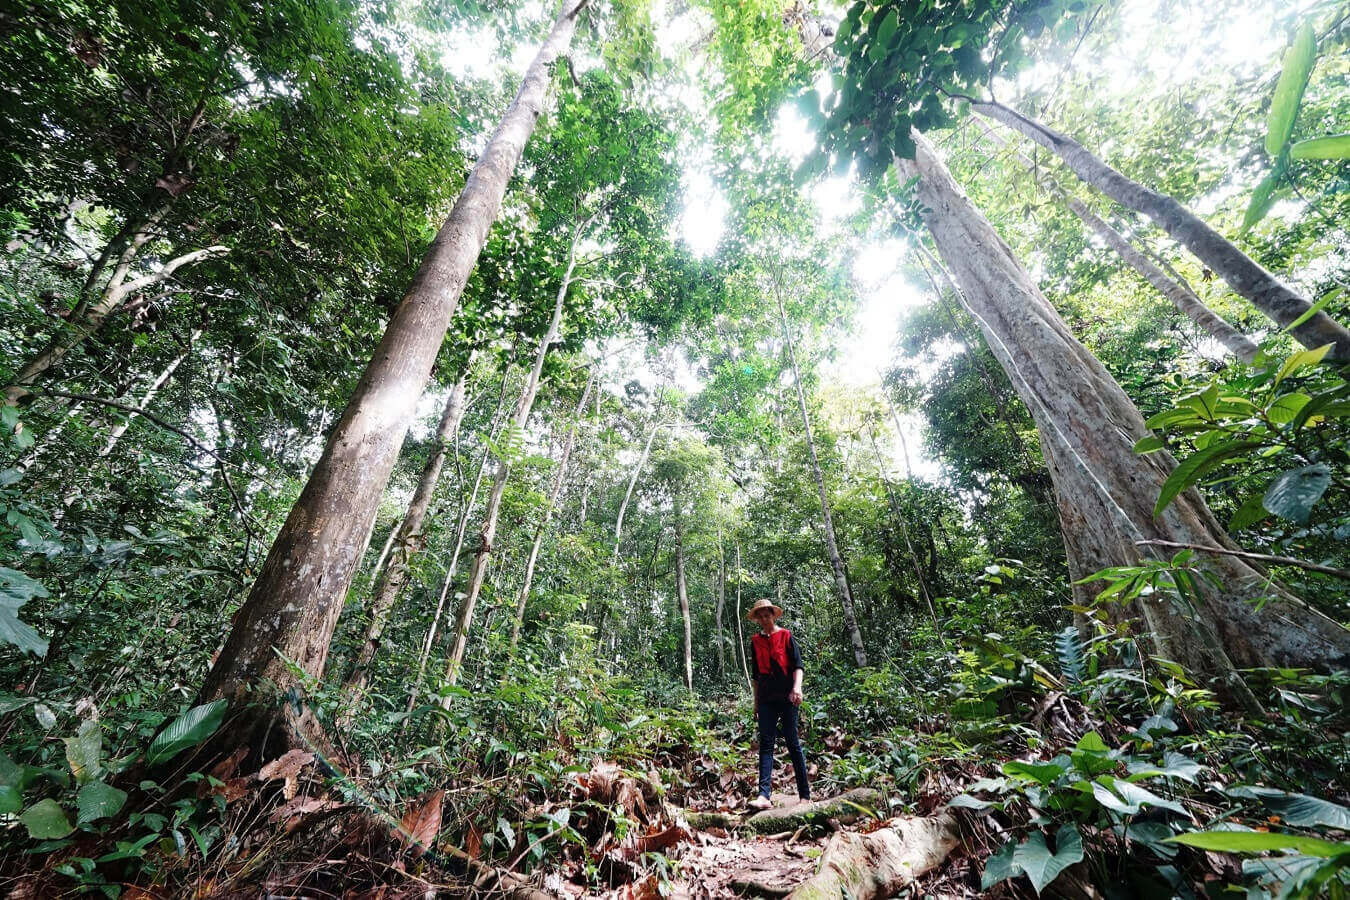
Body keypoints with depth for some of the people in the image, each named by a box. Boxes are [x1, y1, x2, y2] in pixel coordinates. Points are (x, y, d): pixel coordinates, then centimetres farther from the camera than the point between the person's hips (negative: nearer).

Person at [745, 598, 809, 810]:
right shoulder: (755, 641, 10)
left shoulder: (786, 636, 0)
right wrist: (756, 702, 17)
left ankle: (805, 795, 15)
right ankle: (764, 796, -8)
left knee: (793, 743, 3)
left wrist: (797, 687, -21)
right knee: (765, 744, -4)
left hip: (786, 697, -3)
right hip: (766, 699, 3)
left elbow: (797, 665, -5)